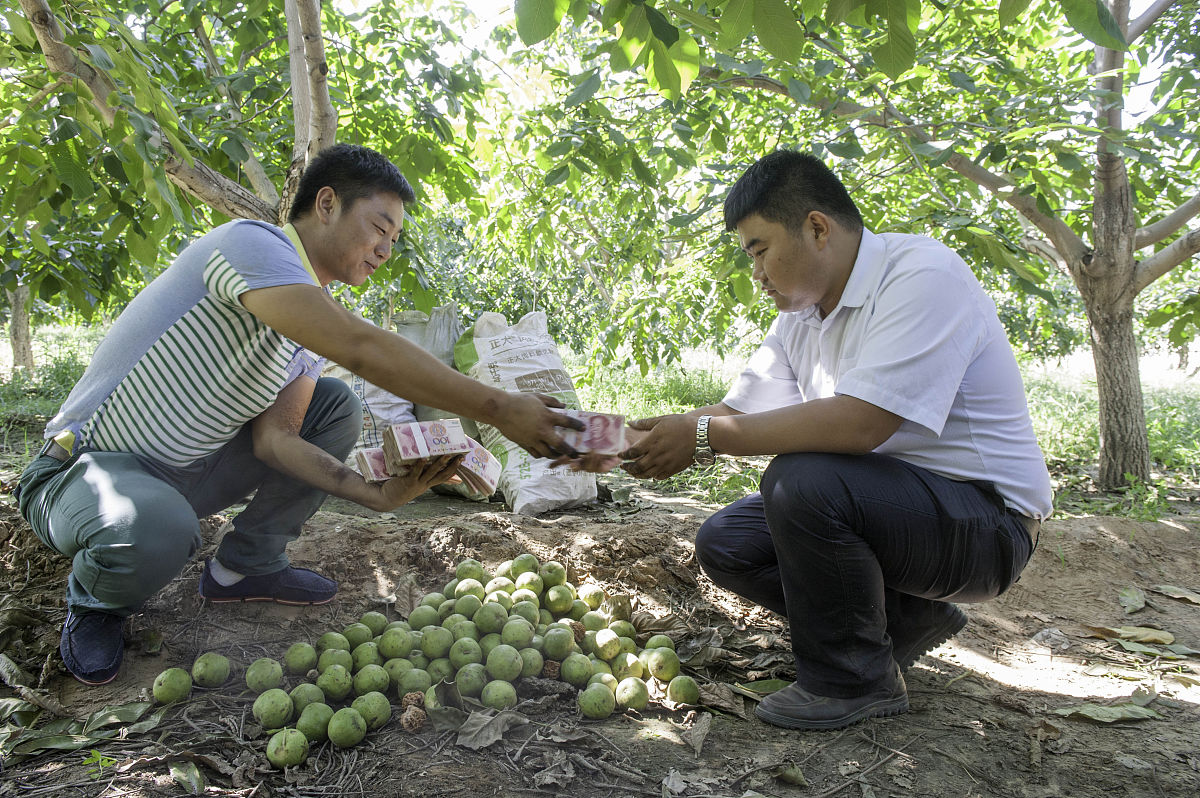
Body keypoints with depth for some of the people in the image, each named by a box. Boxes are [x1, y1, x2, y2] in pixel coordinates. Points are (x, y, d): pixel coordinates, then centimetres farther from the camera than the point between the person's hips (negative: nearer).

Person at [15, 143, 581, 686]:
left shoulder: (315, 319, 4)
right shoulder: (249, 242, -23)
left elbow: (275, 436, -7)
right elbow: (360, 348, -38)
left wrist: (376, 493, -20)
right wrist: (499, 410, -37)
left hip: (187, 472, 8)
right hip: (86, 467, -8)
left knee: (337, 406, 1)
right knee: (156, 533, -40)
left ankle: (244, 565, 9)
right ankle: (94, 602, -2)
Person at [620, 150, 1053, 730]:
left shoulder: (922, 274, -21)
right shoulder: (800, 316, 6)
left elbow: (857, 423, -32)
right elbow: (740, 411, 6)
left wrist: (703, 435, -27)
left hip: (984, 518, -8)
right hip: (884, 502, 9)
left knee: (801, 481, -32)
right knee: (723, 544, 0)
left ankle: (855, 681, -9)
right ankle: (905, 619, 10)